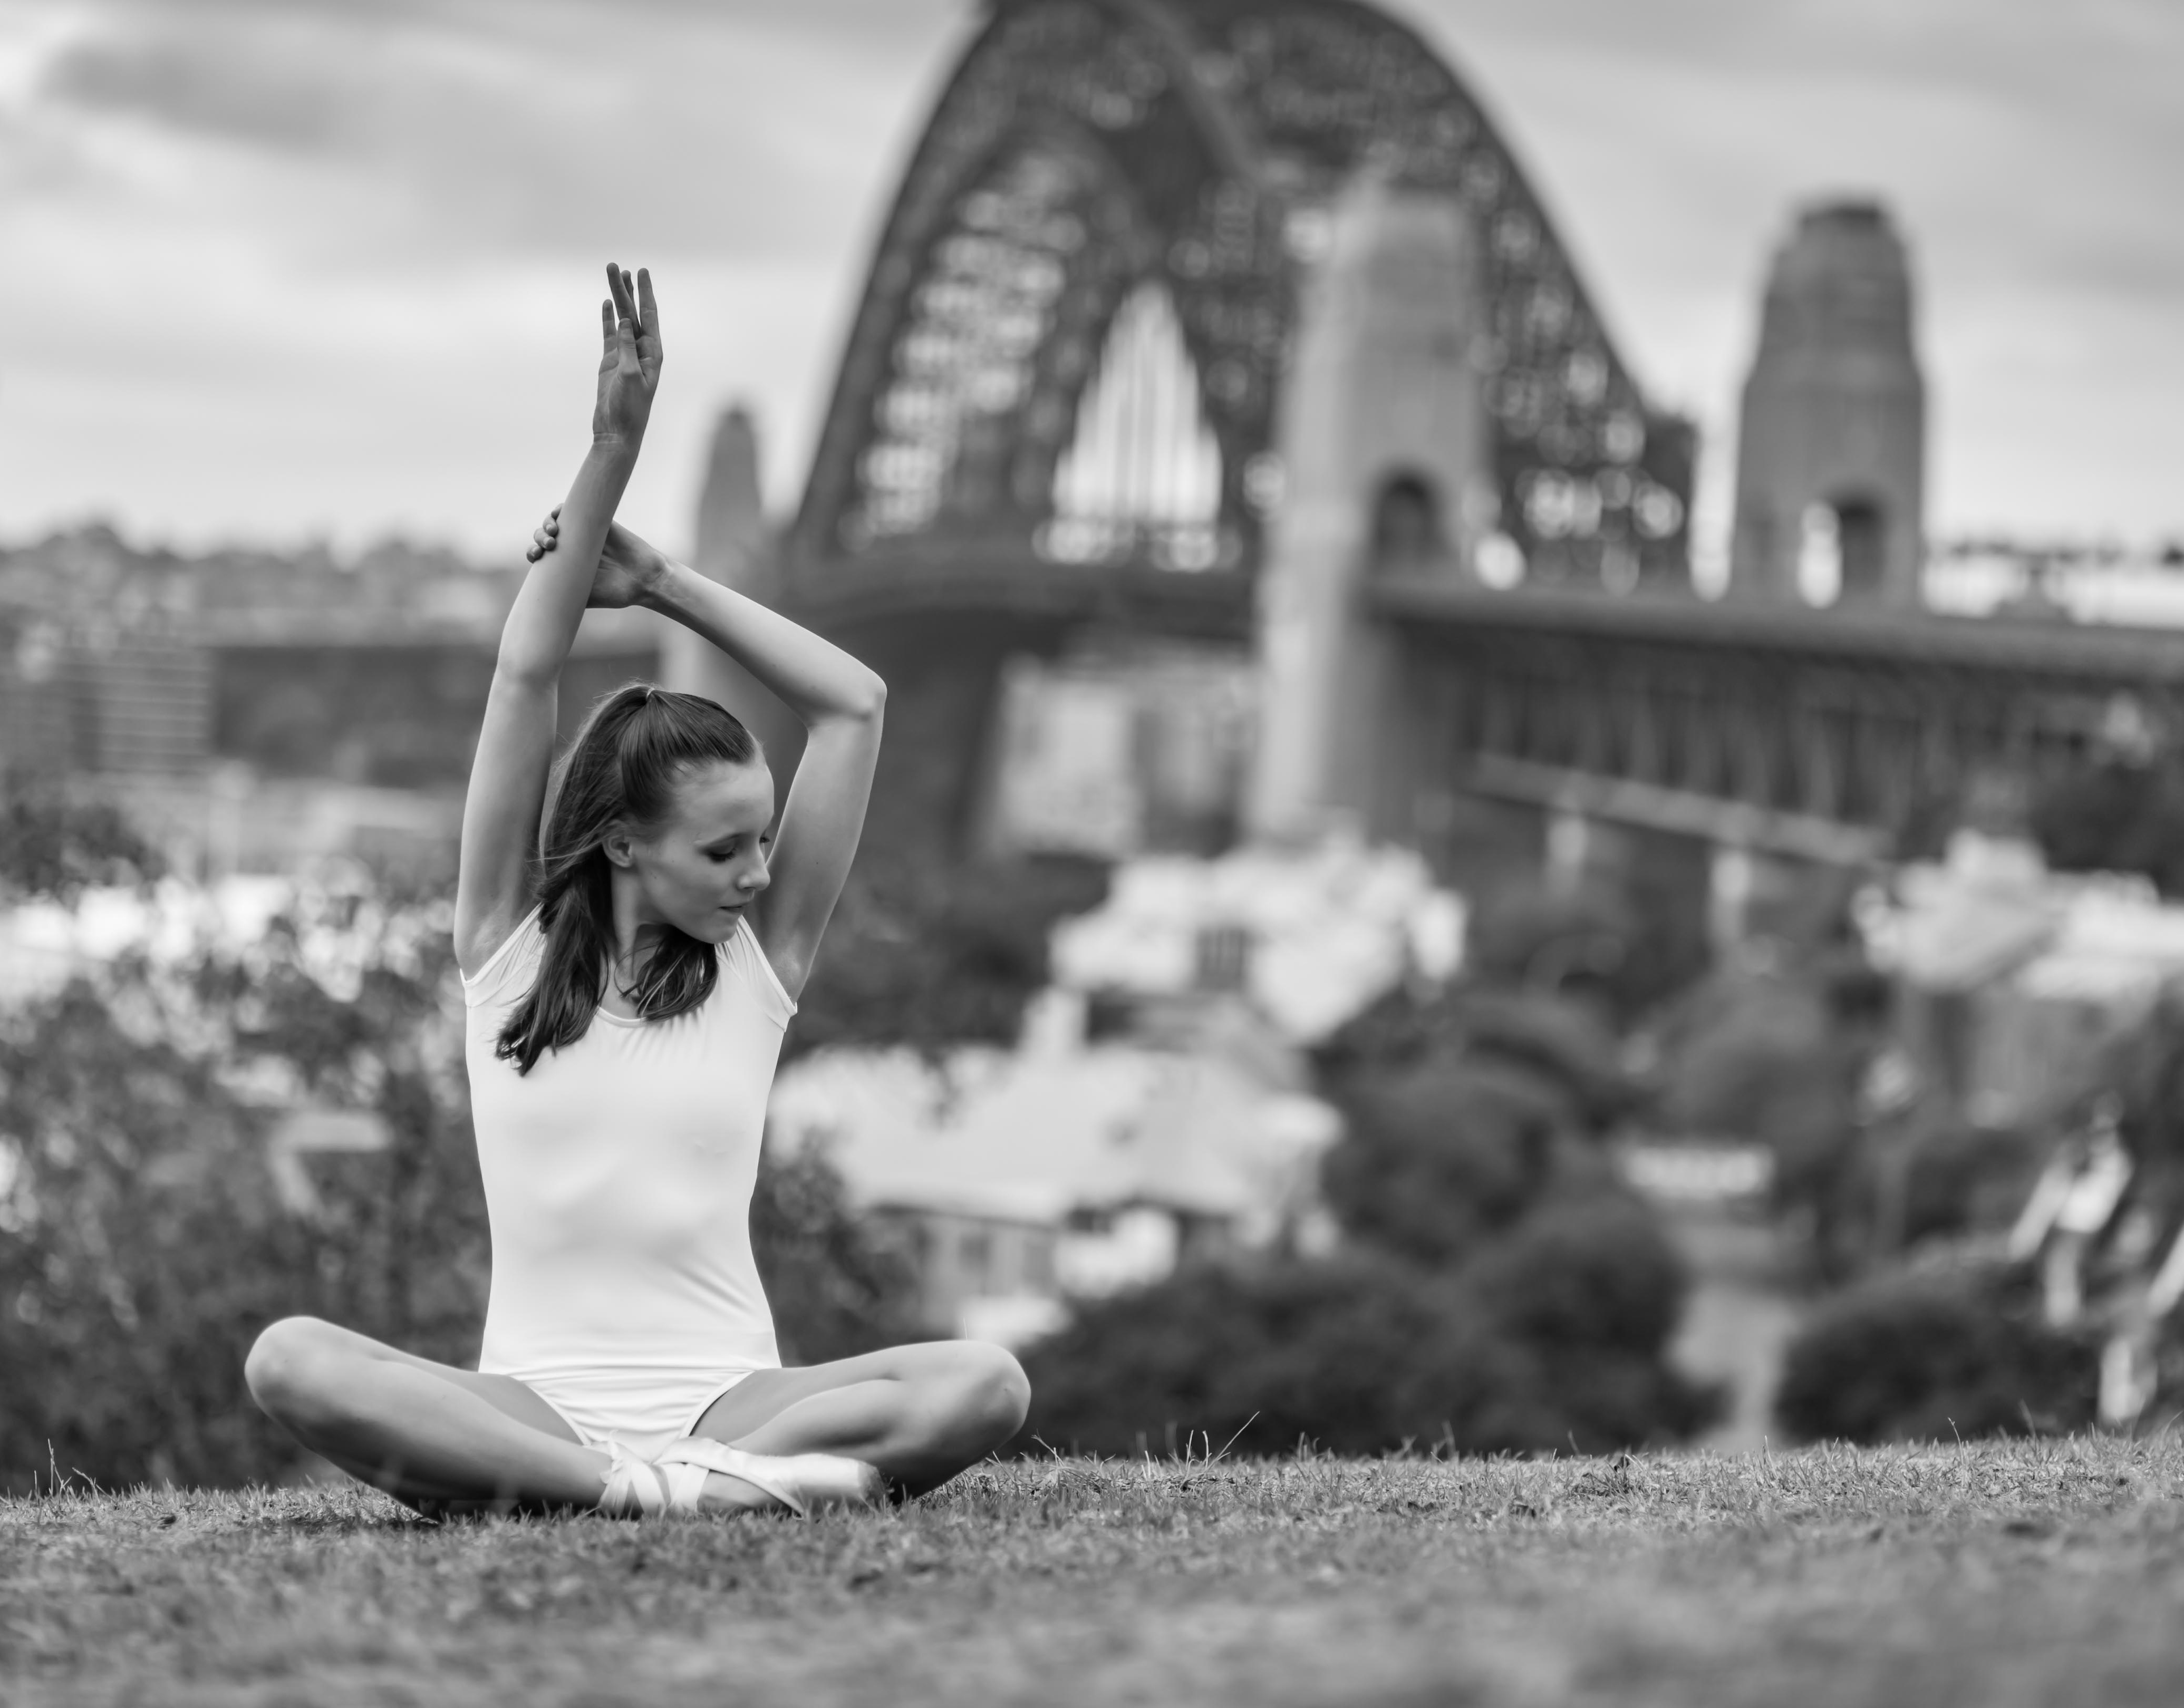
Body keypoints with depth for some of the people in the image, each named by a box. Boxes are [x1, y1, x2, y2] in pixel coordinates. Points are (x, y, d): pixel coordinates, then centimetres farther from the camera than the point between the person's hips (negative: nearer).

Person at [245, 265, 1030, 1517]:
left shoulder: (759, 962, 10)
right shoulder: (510, 945, 7)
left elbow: (856, 705, 7)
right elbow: (524, 682, 0)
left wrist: (663, 585, 8)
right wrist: (613, 453, -6)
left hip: (724, 1392, 1)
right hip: (534, 1397, -1)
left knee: (985, 1384, -27)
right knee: (289, 1361, -31)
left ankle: (619, 1485, -31)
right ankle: (675, 1489, -40)